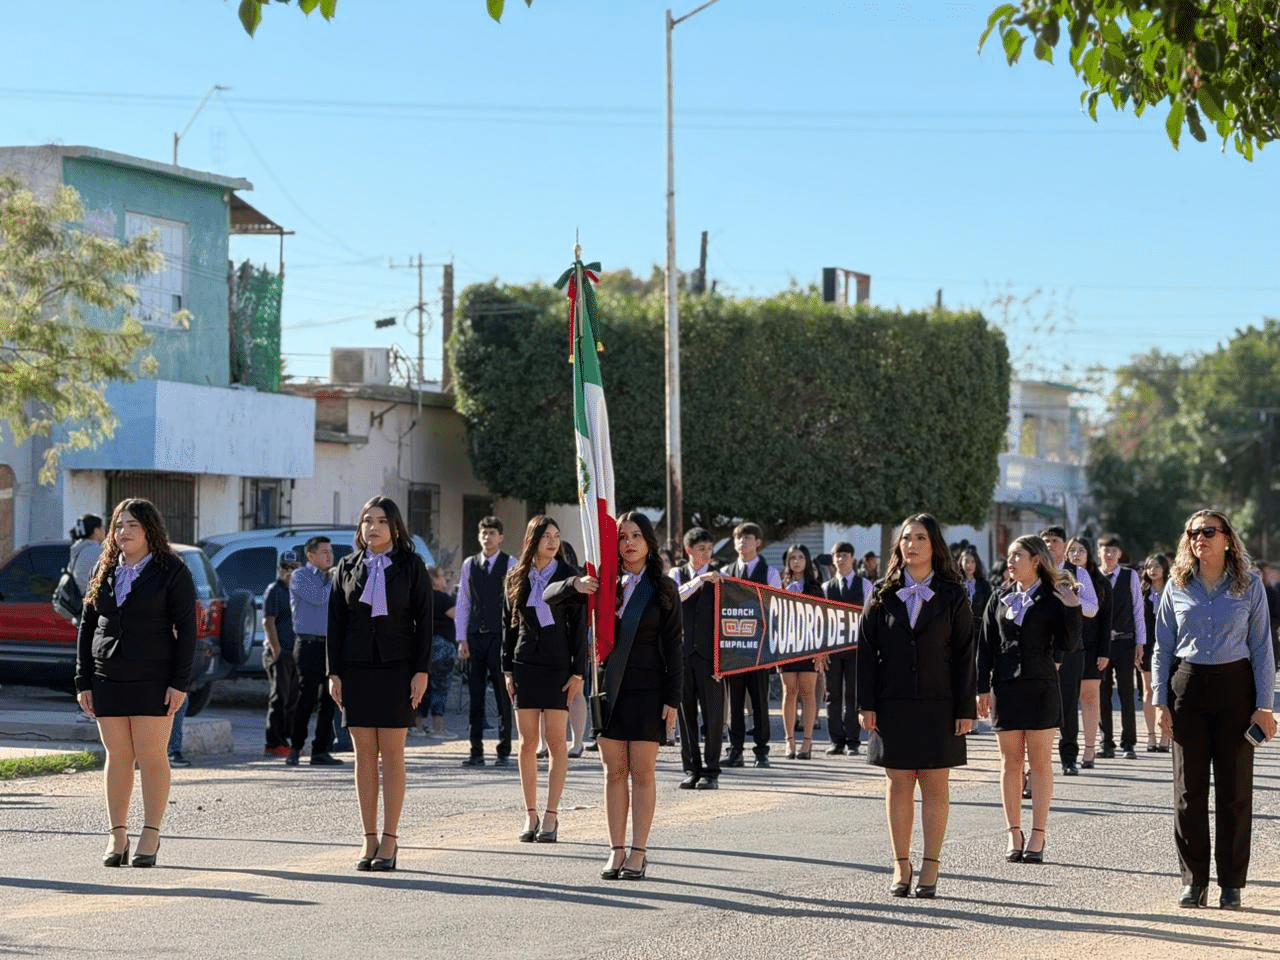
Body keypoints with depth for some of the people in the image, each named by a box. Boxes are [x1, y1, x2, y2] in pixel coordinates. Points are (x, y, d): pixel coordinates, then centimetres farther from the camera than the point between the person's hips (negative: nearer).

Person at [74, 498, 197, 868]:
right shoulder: (105, 571, 11)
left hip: (152, 680, -4)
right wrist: (82, 682, 7)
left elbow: (186, 628, -5)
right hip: (108, 680, 4)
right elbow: (87, 627, 13)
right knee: (117, 756, 6)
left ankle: (151, 837, 0)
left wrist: (180, 682, -12)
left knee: (151, 755, -4)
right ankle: (117, 837, 10)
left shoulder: (172, 572, -2)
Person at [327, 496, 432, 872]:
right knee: (364, 754, 2)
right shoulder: (347, 567, 9)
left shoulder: (411, 566, 3)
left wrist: (421, 671, -7)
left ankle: (389, 839, 0)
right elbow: (335, 622, 8)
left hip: (396, 667, -2)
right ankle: (369, 838, 6)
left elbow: (424, 621, 0)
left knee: (392, 754, -3)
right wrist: (334, 672, 1)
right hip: (357, 668, 2)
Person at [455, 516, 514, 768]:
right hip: (474, 636, 3)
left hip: (500, 635, -3)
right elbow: (462, 603, 11)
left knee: (503, 696, 0)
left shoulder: (510, 564, 1)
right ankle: (476, 751, 7)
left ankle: (504, 751, 5)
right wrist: (462, 638, 4)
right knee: (475, 696, 4)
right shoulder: (469, 565, 11)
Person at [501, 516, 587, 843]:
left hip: (558, 666, -2)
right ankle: (530, 814, 8)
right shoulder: (516, 578, 7)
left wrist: (578, 671, -6)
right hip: (525, 665, 2)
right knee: (528, 743, 2)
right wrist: (507, 669, 5)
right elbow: (508, 625, 11)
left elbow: (579, 626, -1)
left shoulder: (568, 576, 0)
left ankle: (551, 815, 0)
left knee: (556, 743, -4)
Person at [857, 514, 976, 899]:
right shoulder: (883, 596, 5)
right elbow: (866, 649, 4)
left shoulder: (952, 596, 1)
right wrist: (867, 704, -3)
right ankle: (901, 866, 10)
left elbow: (964, 654, 0)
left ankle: (931, 866, 7)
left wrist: (965, 709, -5)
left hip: (937, 706, -1)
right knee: (898, 784, 4)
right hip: (893, 705, 1)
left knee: (935, 786, 2)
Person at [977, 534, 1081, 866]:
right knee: (1010, 762, 4)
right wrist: (983, 688, 3)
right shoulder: (1000, 599, 9)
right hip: (1005, 687, 3)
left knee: (1040, 761, 0)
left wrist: (1072, 610, -16)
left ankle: (1037, 835, 4)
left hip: (1041, 686, -3)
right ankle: (1014, 835, 9)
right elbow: (986, 645, 9)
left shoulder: (1053, 599, 0)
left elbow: (1068, 645, -5)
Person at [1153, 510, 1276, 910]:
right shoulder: (1177, 587, 6)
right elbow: (1162, 649, 9)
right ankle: (1194, 881, 9)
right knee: (1189, 789, 1)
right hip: (1187, 686, 1)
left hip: (1235, 686, -1)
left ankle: (1231, 884, 8)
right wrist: (1159, 700, 1)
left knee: (1234, 789, 1)